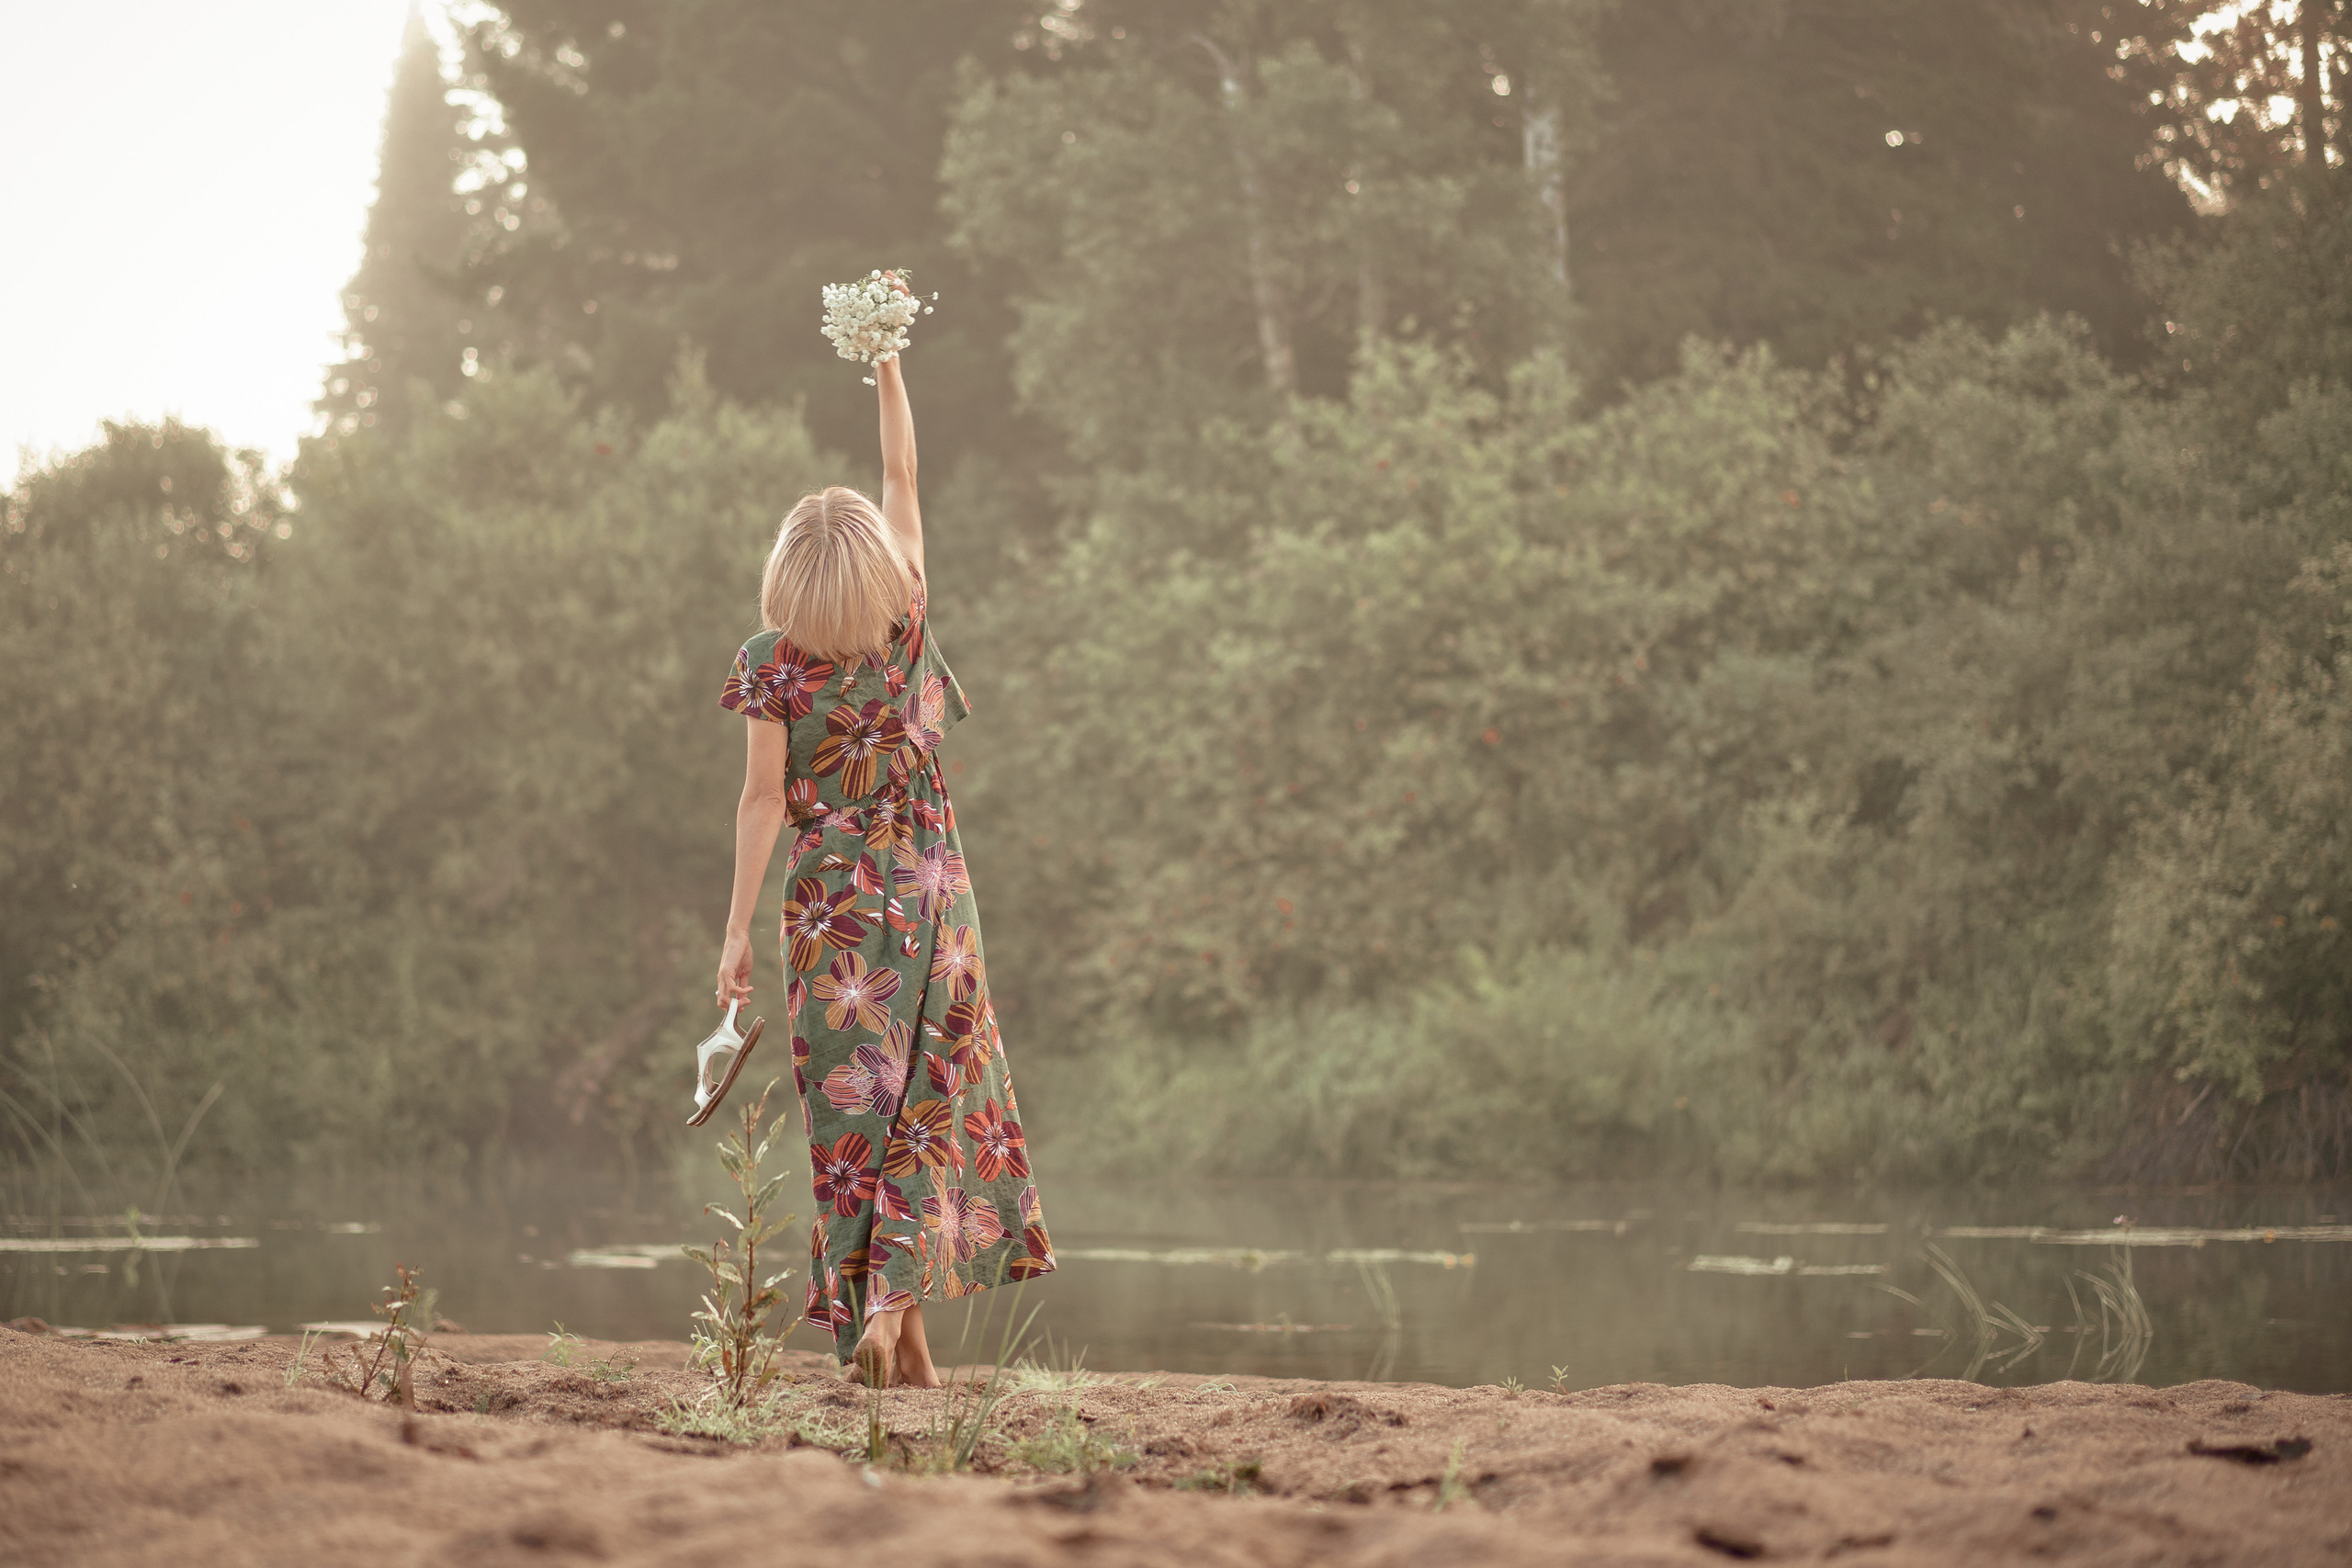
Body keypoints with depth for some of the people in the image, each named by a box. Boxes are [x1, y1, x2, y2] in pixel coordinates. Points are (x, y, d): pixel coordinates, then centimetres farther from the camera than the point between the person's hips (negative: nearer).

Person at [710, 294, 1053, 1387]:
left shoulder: (773, 662, -7)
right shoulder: (906, 626, -2)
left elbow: (764, 799, -9)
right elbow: (903, 475, 8)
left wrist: (737, 928, -5)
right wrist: (887, 360, 15)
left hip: (830, 902, -1)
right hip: (929, 891, 1)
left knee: (852, 1106, 4)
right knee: (935, 1095, 5)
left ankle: (892, 1338, 2)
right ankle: (893, 1303, -13)